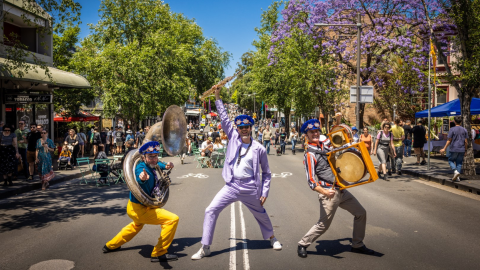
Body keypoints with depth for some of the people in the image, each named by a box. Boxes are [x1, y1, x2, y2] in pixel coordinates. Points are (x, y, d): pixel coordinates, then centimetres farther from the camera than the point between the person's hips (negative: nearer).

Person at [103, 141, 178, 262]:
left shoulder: (150, 165, -2)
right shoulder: (142, 169, -28)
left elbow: (157, 163, 23)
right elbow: (139, 180, -53)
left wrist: (166, 166, 4)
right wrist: (142, 179, -75)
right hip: (140, 210, -10)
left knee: (137, 225, 40)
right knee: (173, 219, -18)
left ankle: (111, 245, 54)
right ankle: (159, 253, -9)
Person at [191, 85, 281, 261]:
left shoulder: (259, 148, -6)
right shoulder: (233, 138, -1)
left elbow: (266, 173, 1)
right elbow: (224, 118, -2)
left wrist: (264, 193, -2)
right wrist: (218, 97, -5)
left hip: (250, 189, -1)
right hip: (231, 186, 2)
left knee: (261, 214, 19)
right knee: (211, 211, -8)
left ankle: (271, 237, 48)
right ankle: (205, 248, 2)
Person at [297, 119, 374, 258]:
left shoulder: (324, 144, 11)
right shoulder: (310, 154, -12)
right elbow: (311, 180, -19)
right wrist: (324, 192, -33)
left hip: (341, 190, 8)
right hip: (329, 193, -8)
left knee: (361, 213, 13)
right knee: (323, 225, -3)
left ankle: (357, 245, 27)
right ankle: (302, 245, 18)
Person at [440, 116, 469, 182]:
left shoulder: (452, 129, -7)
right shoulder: (464, 130, 5)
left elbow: (449, 140, -8)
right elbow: (466, 141, 4)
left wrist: (444, 148, -2)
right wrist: (465, 150, 14)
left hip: (454, 149, -4)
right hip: (462, 149, 4)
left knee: (451, 160, 11)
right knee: (459, 162, 9)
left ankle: (455, 171, -13)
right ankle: (457, 177, 6)